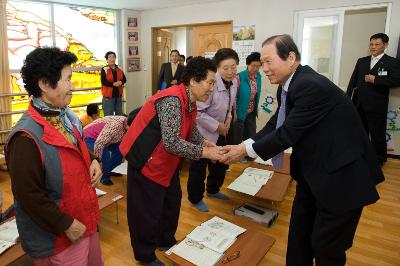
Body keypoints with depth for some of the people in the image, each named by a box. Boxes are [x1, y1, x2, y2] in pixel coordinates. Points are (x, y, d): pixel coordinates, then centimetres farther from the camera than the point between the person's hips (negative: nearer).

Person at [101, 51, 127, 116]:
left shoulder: (119, 69, 10)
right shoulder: (104, 69, -6)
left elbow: (124, 79, 7)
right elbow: (103, 82, -15)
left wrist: (121, 82, -15)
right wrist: (113, 84, -22)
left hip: (118, 95, 6)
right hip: (108, 96, -5)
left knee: (119, 115, 15)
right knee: (108, 116, -3)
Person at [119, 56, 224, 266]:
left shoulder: (190, 101, 1)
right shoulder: (172, 100, -29)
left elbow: (191, 130, 12)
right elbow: (171, 143, -35)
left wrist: (204, 143, -7)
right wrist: (204, 153, -28)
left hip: (166, 161, 10)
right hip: (146, 160, -10)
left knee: (172, 200, 21)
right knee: (148, 211, 6)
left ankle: (166, 241, 43)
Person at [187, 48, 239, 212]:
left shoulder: (234, 82, -3)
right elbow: (198, 112, -28)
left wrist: (229, 117, -2)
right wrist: (217, 126, -21)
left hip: (220, 132, 8)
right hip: (203, 133, -8)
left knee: (220, 163, 21)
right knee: (198, 168, 7)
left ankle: (213, 190, 45)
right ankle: (195, 199, 29)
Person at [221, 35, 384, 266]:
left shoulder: (311, 86, -27)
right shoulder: (287, 86, 2)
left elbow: (288, 133, -26)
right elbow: (276, 124, 5)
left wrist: (247, 150, -15)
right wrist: (245, 145, -7)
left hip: (340, 173, -9)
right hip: (311, 170, 9)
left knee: (326, 246, 7)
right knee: (299, 234, 20)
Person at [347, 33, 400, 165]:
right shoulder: (361, 61, 13)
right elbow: (353, 80, 11)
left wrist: (375, 79, -15)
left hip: (377, 105, -4)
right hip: (359, 103, 5)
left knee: (377, 134, 5)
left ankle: (379, 159, 20)